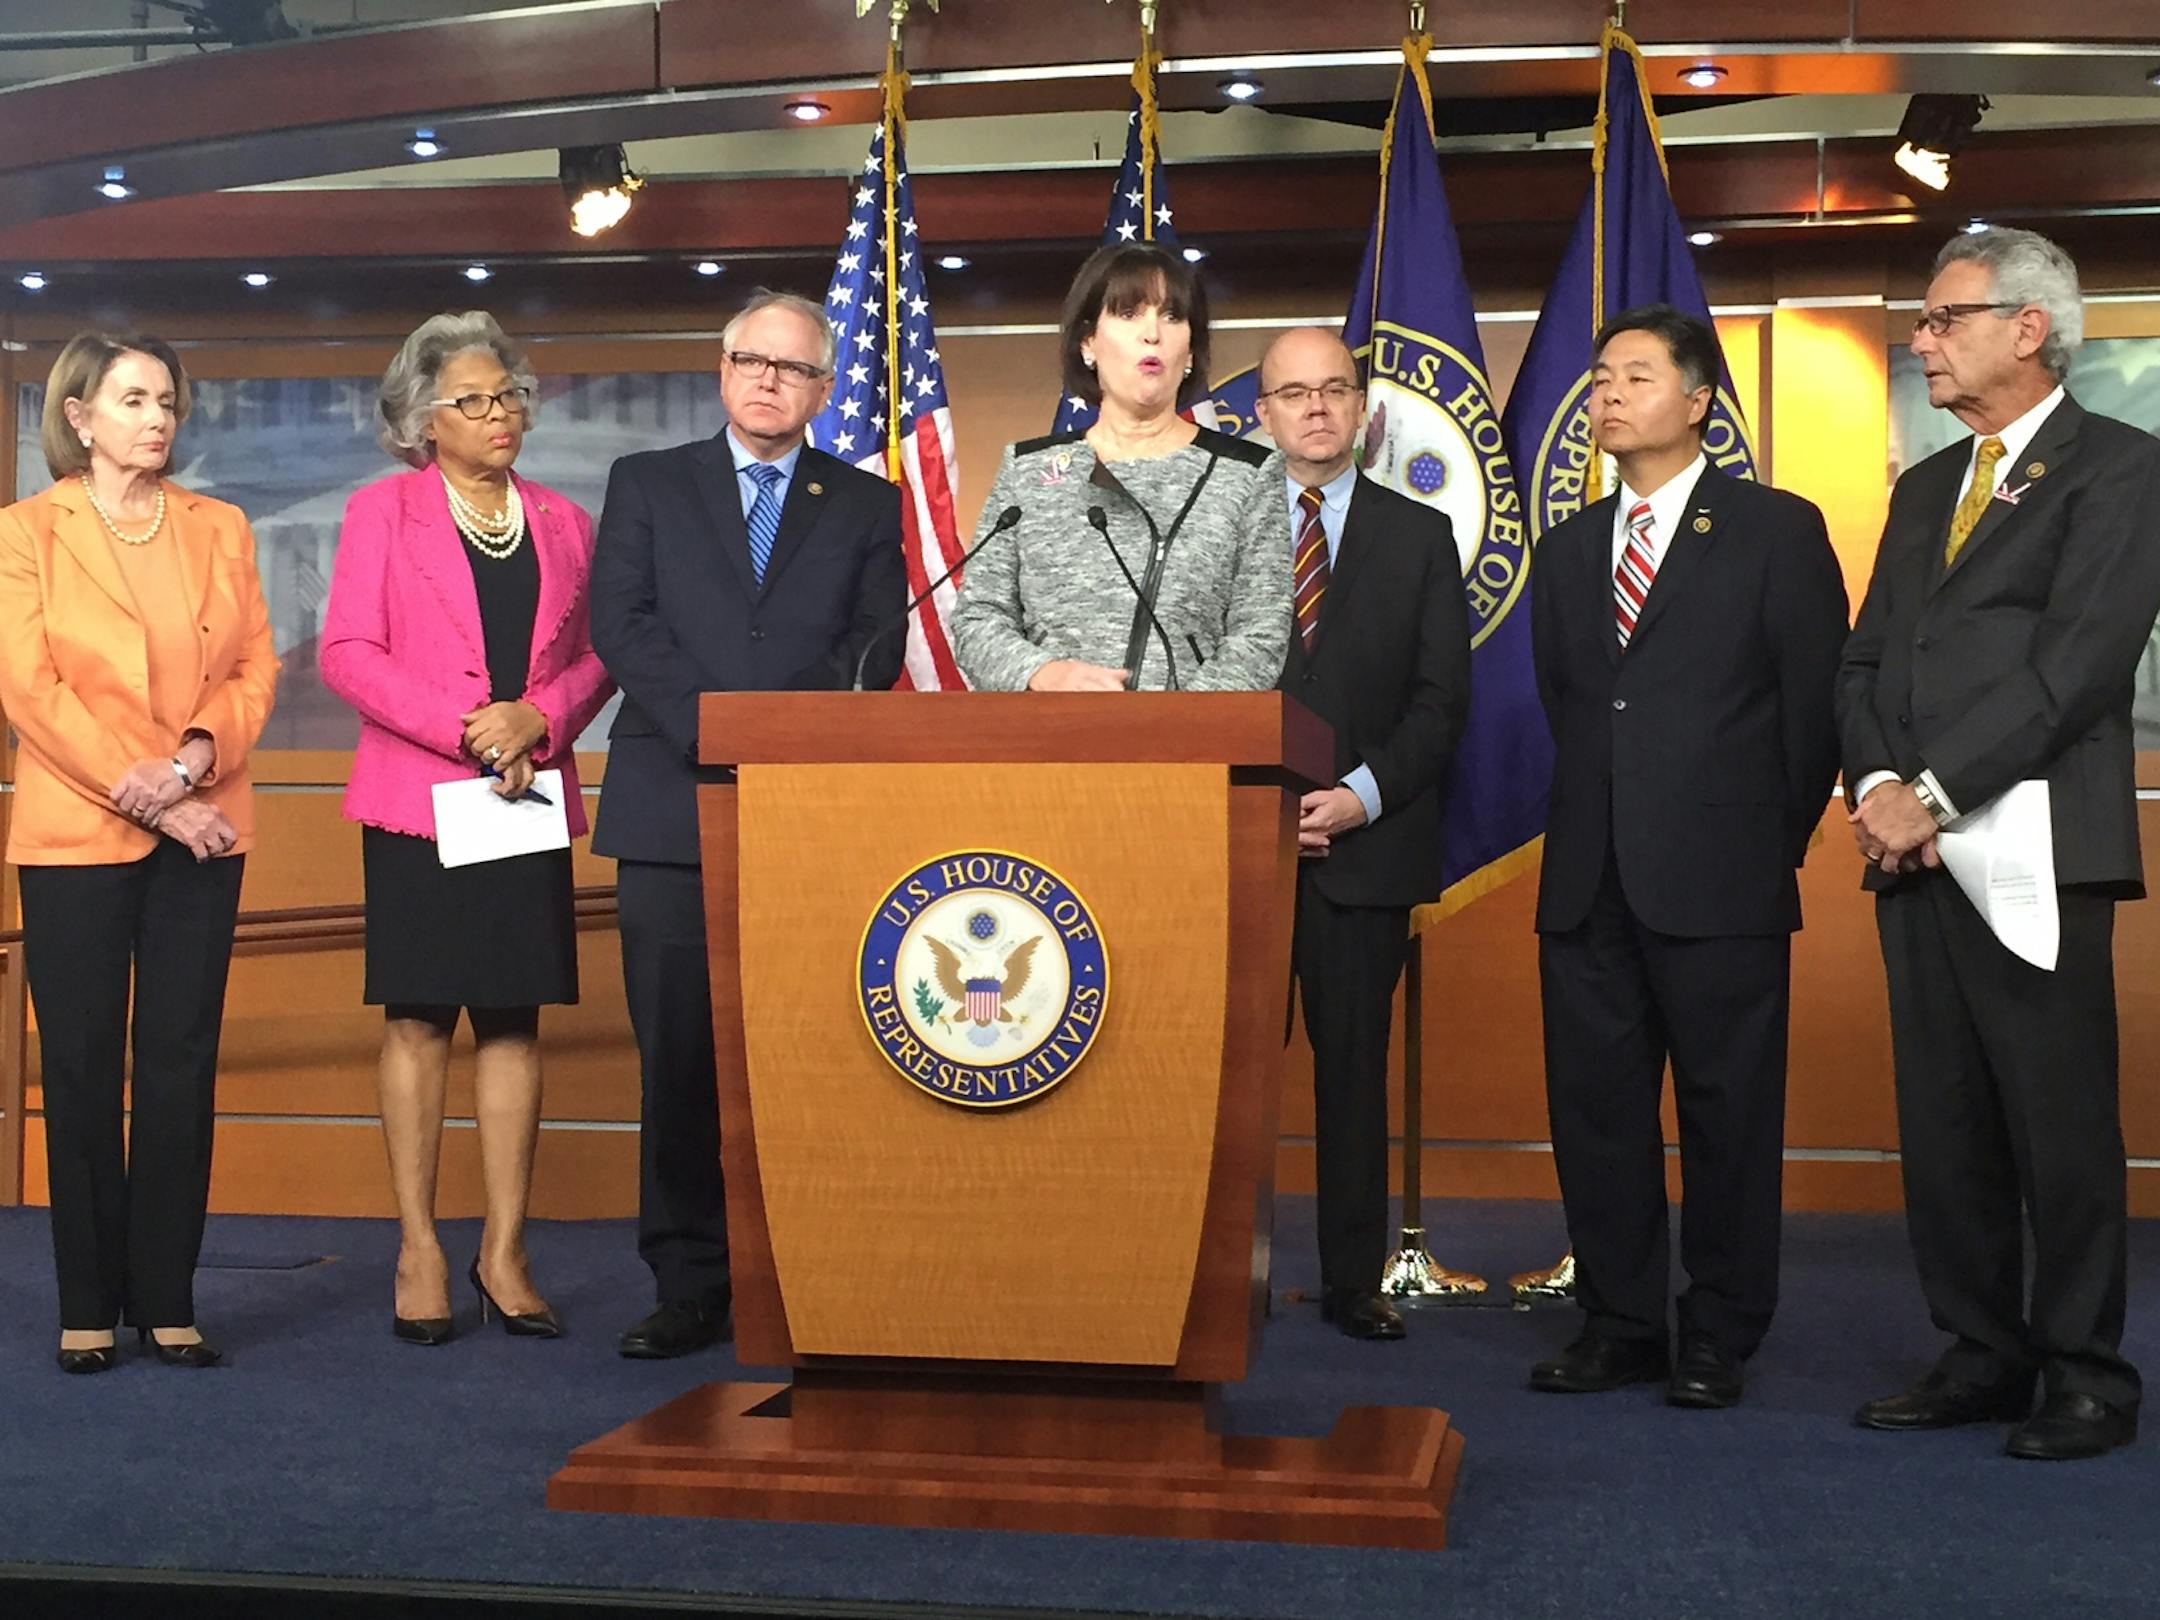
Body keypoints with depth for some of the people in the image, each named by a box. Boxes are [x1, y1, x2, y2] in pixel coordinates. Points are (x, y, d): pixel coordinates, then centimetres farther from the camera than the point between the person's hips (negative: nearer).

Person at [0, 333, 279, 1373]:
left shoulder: (221, 530, 12)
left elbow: (255, 668, 7)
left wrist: (198, 756, -13)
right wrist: (148, 798, -12)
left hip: (201, 831, 3)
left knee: (182, 1064, 2)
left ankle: (167, 1299, 8)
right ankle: (89, 1306, 9)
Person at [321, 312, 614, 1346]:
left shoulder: (563, 522, 15)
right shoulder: (383, 511, 5)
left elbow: (596, 655, 12)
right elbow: (346, 653, -4)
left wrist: (539, 716, -9)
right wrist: (464, 727, -13)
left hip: (530, 797, 3)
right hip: (417, 797, -3)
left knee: (514, 1022, 2)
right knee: (418, 1020, -2)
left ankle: (505, 1253, 7)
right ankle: (418, 1251, 4)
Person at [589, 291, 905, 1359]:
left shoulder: (866, 506, 15)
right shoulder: (647, 485, 15)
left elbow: (877, 649, 4)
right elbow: (619, 622, 2)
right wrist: (716, 731, -11)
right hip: (672, 815, 0)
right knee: (680, 1060, -1)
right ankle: (691, 1288, 5)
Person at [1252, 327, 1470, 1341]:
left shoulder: (1419, 536, 10)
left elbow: (1442, 700, 4)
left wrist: (1364, 794, -10)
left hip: (1366, 843, 0)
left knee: (1354, 1065, 4)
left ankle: (1353, 1281, 11)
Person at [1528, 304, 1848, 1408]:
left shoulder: (1777, 531, 1)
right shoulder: (1567, 550, 16)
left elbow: (1814, 699, 0)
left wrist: (1775, 844, 1)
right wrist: (1597, 819, 10)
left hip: (1720, 885, -5)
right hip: (1588, 882, 5)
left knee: (1729, 1112, 2)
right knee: (1595, 1108, 7)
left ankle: (1720, 1339, 12)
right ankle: (1621, 1326, 18)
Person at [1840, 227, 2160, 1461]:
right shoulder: (1925, 487, 20)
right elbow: (1867, 662, 15)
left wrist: (1937, 794, -15)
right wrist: (1879, 786, -4)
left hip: (2038, 850, -7)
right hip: (1917, 850, 7)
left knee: (2061, 1127, -2)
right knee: (1944, 1125, 9)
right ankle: (1982, 1355, 18)